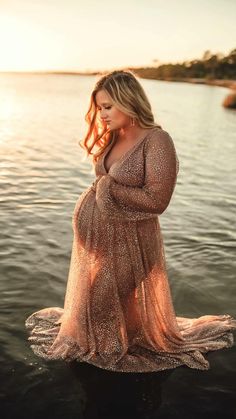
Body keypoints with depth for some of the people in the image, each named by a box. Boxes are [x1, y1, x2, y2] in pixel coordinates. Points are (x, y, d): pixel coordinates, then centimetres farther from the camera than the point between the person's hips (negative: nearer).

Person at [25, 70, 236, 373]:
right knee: (98, 298, 24)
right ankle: (95, 342, 51)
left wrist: (109, 188, -16)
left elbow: (157, 200, -22)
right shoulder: (112, 139, 4)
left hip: (130, 240, -7)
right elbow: (103, 185, 10)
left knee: (132, 303, 15)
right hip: (98, 238, 7)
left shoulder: (157, 140, -19)